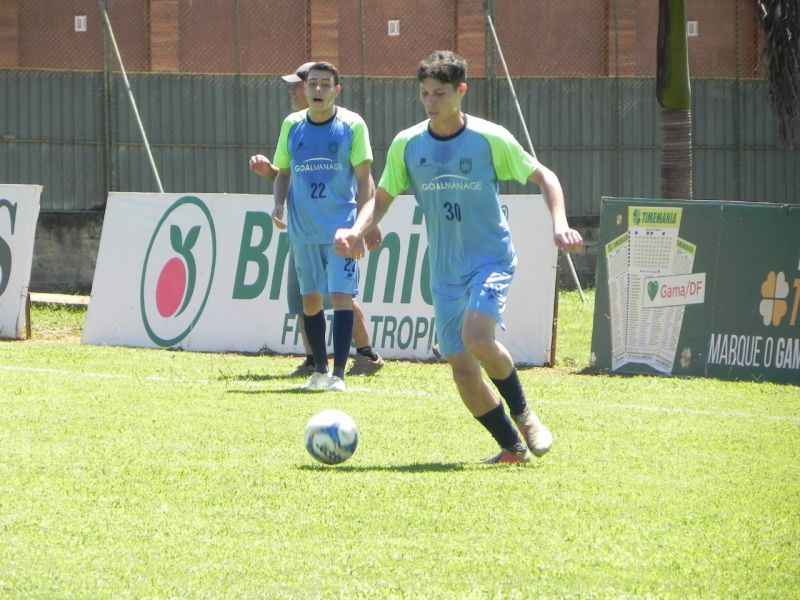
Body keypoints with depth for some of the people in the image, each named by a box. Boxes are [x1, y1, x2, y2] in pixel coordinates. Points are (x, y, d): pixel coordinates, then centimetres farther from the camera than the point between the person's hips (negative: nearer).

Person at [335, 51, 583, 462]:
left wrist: (559, 223, -13)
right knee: (461, 367, -1)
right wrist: (357, 230, -8)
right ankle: (513, 447, 14)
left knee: (476, 337, -28)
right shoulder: (407, 145, 1)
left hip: (491, 258, -4)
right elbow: (382, 198, 11)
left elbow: (543, 177, 2)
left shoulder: (490, 139, -7)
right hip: (445, 270, 4)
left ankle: (523, 413, -5)